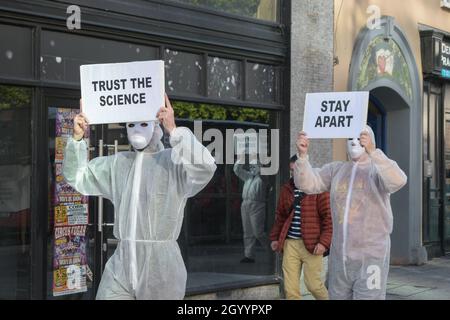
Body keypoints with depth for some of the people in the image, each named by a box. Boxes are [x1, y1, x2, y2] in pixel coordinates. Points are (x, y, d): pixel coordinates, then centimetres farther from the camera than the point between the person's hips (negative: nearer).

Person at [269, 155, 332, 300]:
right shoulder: (286, 189, 12)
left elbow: (329, 217, -8)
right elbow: (280, 216, 21)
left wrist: (324, 242, -15)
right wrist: (275, 237, 15)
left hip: (311, 243, -4)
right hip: (290, 243, 5)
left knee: (313, 284, 0)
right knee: (290, 287, 2)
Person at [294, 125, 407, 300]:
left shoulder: (380, 169, -4)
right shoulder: (335, 170, 9)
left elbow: (397, 181, -27)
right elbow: (307, 184, -4)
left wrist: (373, 151, -40)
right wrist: (303, 154, -22)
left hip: (371, 258, -5)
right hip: (339, 257, 5)